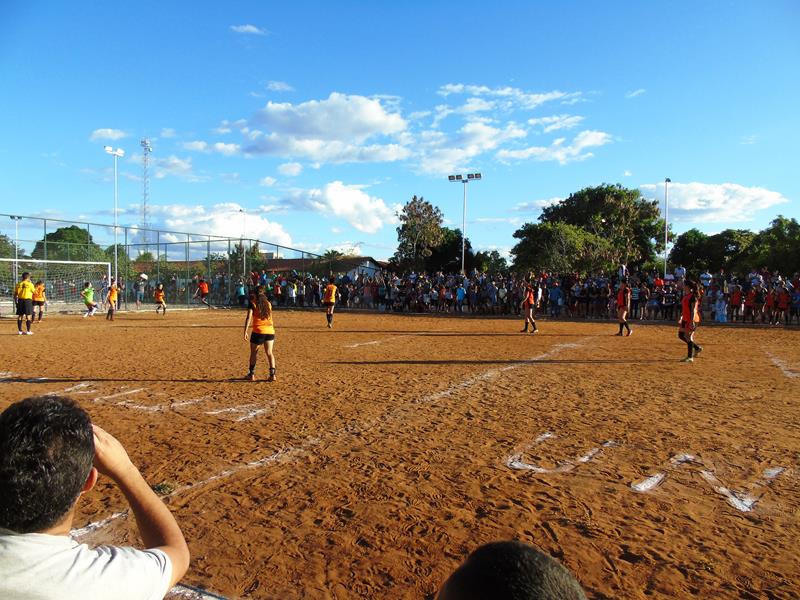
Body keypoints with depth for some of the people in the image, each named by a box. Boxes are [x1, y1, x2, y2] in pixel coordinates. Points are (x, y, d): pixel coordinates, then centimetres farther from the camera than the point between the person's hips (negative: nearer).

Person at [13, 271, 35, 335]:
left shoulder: (18, 284, 6)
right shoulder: (30, 284, -7)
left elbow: (15, 295, 7)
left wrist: (16, 302, 15)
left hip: (20, 301, 5)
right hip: (28, 300, -5)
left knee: (20, 316, 9)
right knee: (28, 316, -1)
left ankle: (20, 331, 13)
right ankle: (28, 331, -2)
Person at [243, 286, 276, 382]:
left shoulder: (253, 304, -1)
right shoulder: (268, 303, 11)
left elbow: (248, 317, -9)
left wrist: (245, 331, -11)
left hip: (258, 331, -3)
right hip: (270, 331, 3)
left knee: (253, 352, 13)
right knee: (269, 353, 5)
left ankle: (252, 374, 19)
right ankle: (272, 374, -5)